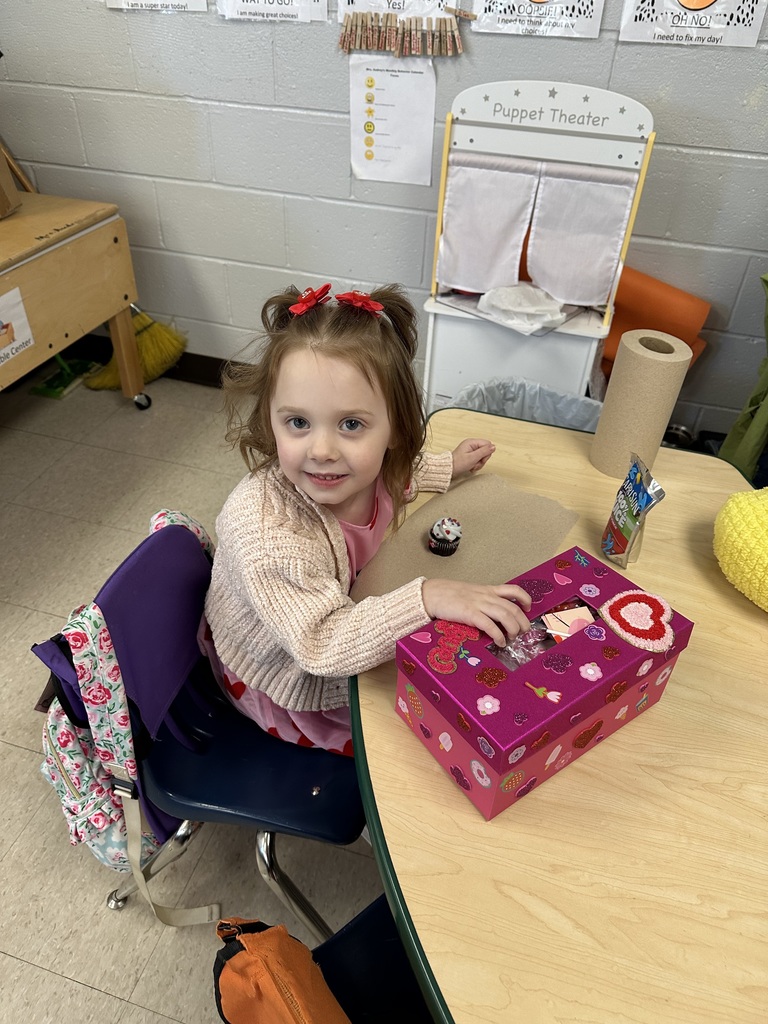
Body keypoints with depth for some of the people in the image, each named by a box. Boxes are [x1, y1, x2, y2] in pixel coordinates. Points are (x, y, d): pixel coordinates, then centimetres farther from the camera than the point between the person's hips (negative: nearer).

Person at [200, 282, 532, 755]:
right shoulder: (261, 525, -42)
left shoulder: (371, 462, -22)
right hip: (284, 688, -5)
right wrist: (427, 598, -49)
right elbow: (322, 646, -39)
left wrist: (449, 466, 6)